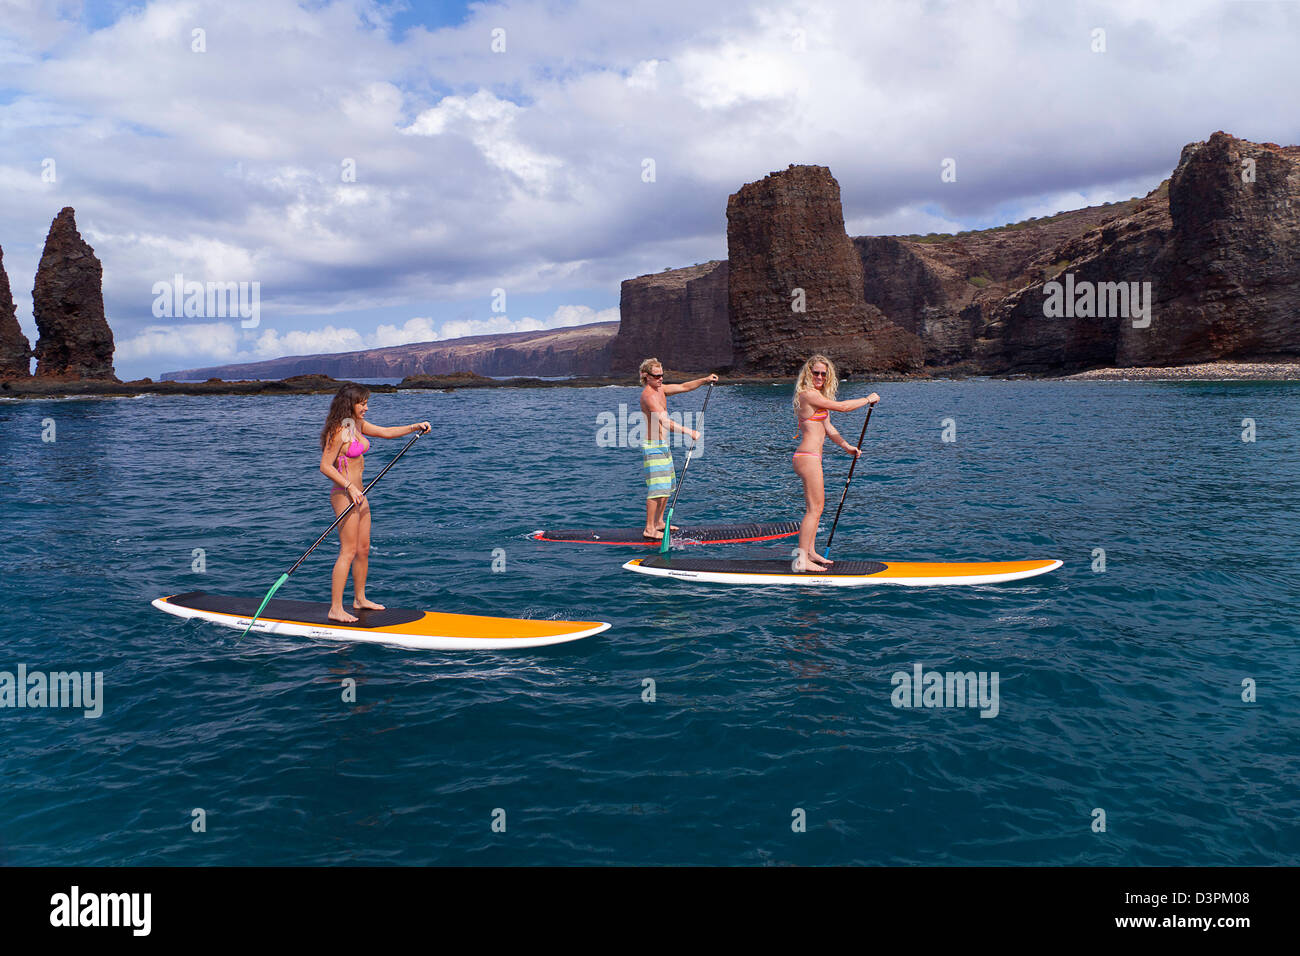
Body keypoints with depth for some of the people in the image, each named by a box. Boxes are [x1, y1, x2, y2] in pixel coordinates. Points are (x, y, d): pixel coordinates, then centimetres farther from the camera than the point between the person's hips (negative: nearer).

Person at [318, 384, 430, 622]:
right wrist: (349, 487, -23)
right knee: (348, 551, -9)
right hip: (344, 496, -9)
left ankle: (360, 599, 27)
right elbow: (325, 466, -19)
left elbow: (386, 432, 17)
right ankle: (335, 609, -6)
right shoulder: (339, 431, -16)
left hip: (358, 494, 9)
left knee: (363, 549, 14)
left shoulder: (357, 424, 11)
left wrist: (414, 427, 4)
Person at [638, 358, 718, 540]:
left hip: (663, 446, 10)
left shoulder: (660, 389, 11)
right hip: (653, 447, -10)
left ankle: (659, 523, 25)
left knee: (667, 486, 16)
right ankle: (649, 529, -8)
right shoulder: (648, 394, -19)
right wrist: (689, 432, -33)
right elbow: (665, 422, -29)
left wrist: (705, 380, -1)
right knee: (657, 488, -12)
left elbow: (684, 387, 13)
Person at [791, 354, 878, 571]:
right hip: (808, 457, -11)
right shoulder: (808, 394, -14)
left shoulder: (818, 396, 18)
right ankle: (801, 560, -9)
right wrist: (868, 399, -1)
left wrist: (847, 447, 16)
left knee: (817, 506, 17)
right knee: (814, 508, -9)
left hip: (810, 457, 11)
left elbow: (827, 427, 21)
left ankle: (809, 553, 25)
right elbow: (842, 406, -14)